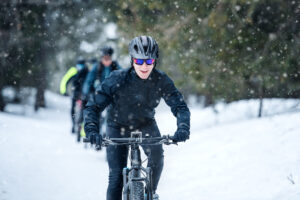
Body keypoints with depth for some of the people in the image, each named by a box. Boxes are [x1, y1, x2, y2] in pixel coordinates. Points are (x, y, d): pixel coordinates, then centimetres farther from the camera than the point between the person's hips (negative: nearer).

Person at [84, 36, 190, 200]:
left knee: (156, 155, -26)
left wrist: (183, 128, -40)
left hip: (145, 125, 1)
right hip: (118, 127, -1)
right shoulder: (118, 79, -26)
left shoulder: (161, 80, -21)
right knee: (116, 176, -8)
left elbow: (180, 106, -20)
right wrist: (91, 130, -41)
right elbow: (93, 107, -24)